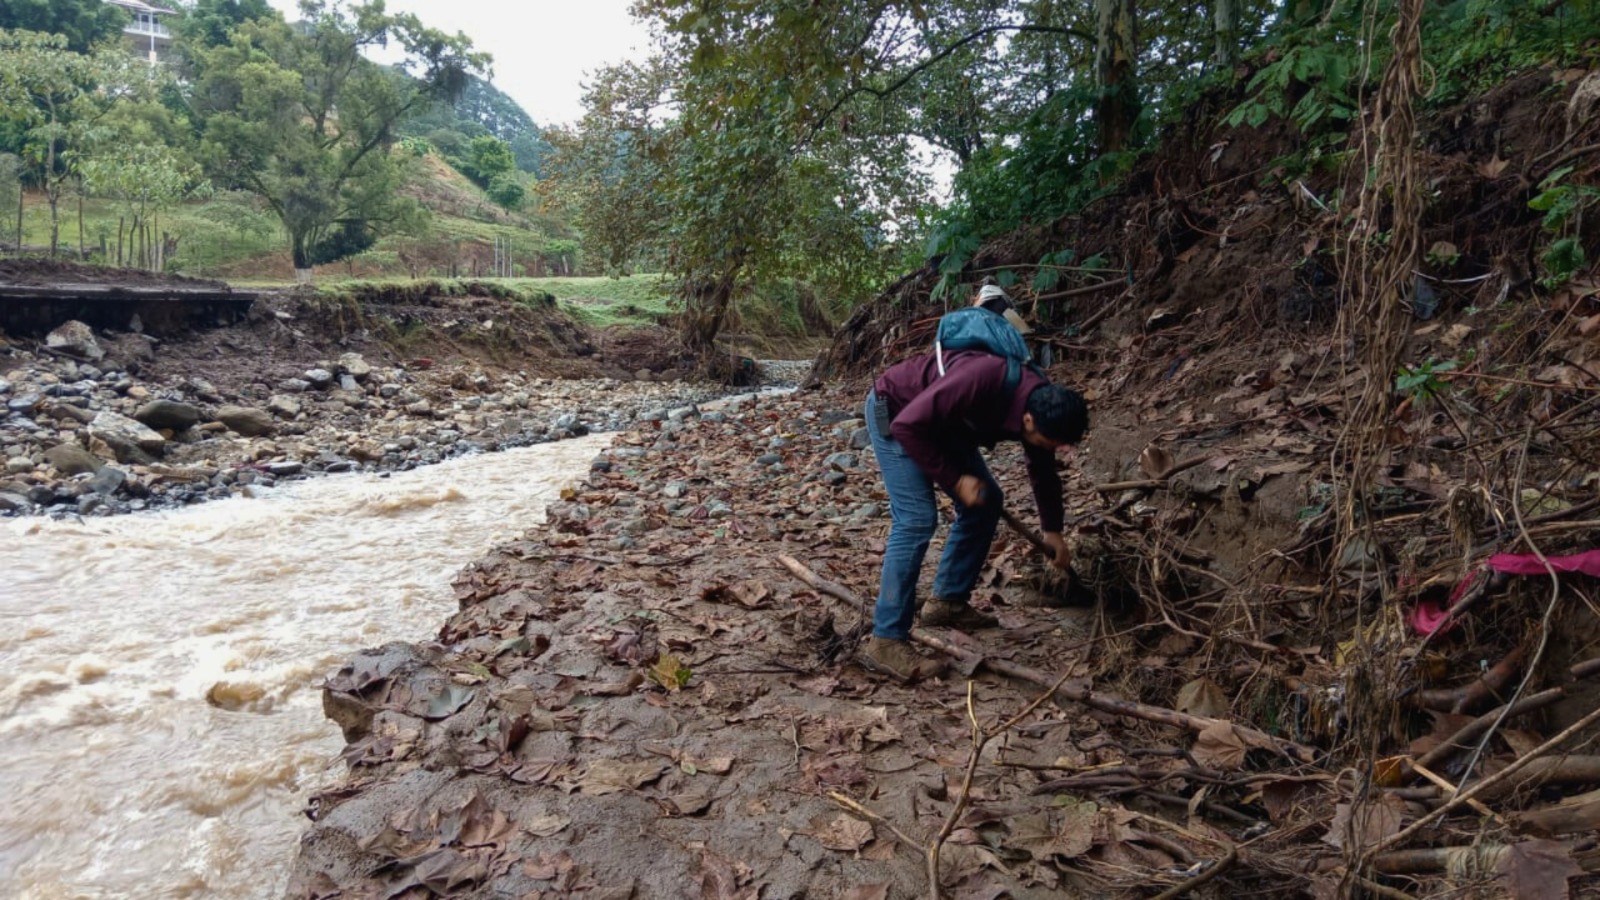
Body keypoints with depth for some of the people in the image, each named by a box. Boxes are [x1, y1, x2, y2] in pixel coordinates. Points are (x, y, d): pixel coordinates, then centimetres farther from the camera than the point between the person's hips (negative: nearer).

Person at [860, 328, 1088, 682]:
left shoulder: (1040, 404, -12)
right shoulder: (981, 381, -38)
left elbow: (1043, 471, 9)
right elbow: (907, 426, -33)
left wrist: (1053, 529, 20)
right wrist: (954, 480, -26)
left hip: (941, 420, 9)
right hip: (894, 411, -8)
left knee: (987, 502, 7)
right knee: (917, 518, -20)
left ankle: (947, 601, 18)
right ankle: (886, 641, -19)